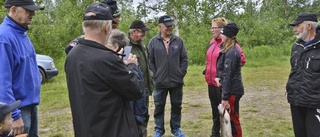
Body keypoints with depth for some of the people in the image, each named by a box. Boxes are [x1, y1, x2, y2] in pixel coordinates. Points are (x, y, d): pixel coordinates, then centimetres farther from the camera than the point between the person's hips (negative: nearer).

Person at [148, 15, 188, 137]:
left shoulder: (178, 41, 2)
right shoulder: (153, 42, -2)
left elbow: (184, 59, 4)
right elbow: (150, 61, 0)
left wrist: (182, 73, -3)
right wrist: (155, 75, -5)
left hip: (177, 81, 1)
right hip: (160, 82, -1)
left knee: (176, 106, 13)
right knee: (159, 106, 10)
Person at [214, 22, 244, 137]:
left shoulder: (231, 52, -20)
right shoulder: (229, 50, 12)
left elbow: (228, 76, -22)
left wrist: (225, 97, -21)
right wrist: (218, 76, 2)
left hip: (232, 90, -10)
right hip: (232, 89, 10)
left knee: (232, 118, 1)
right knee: (229, 117, 19)